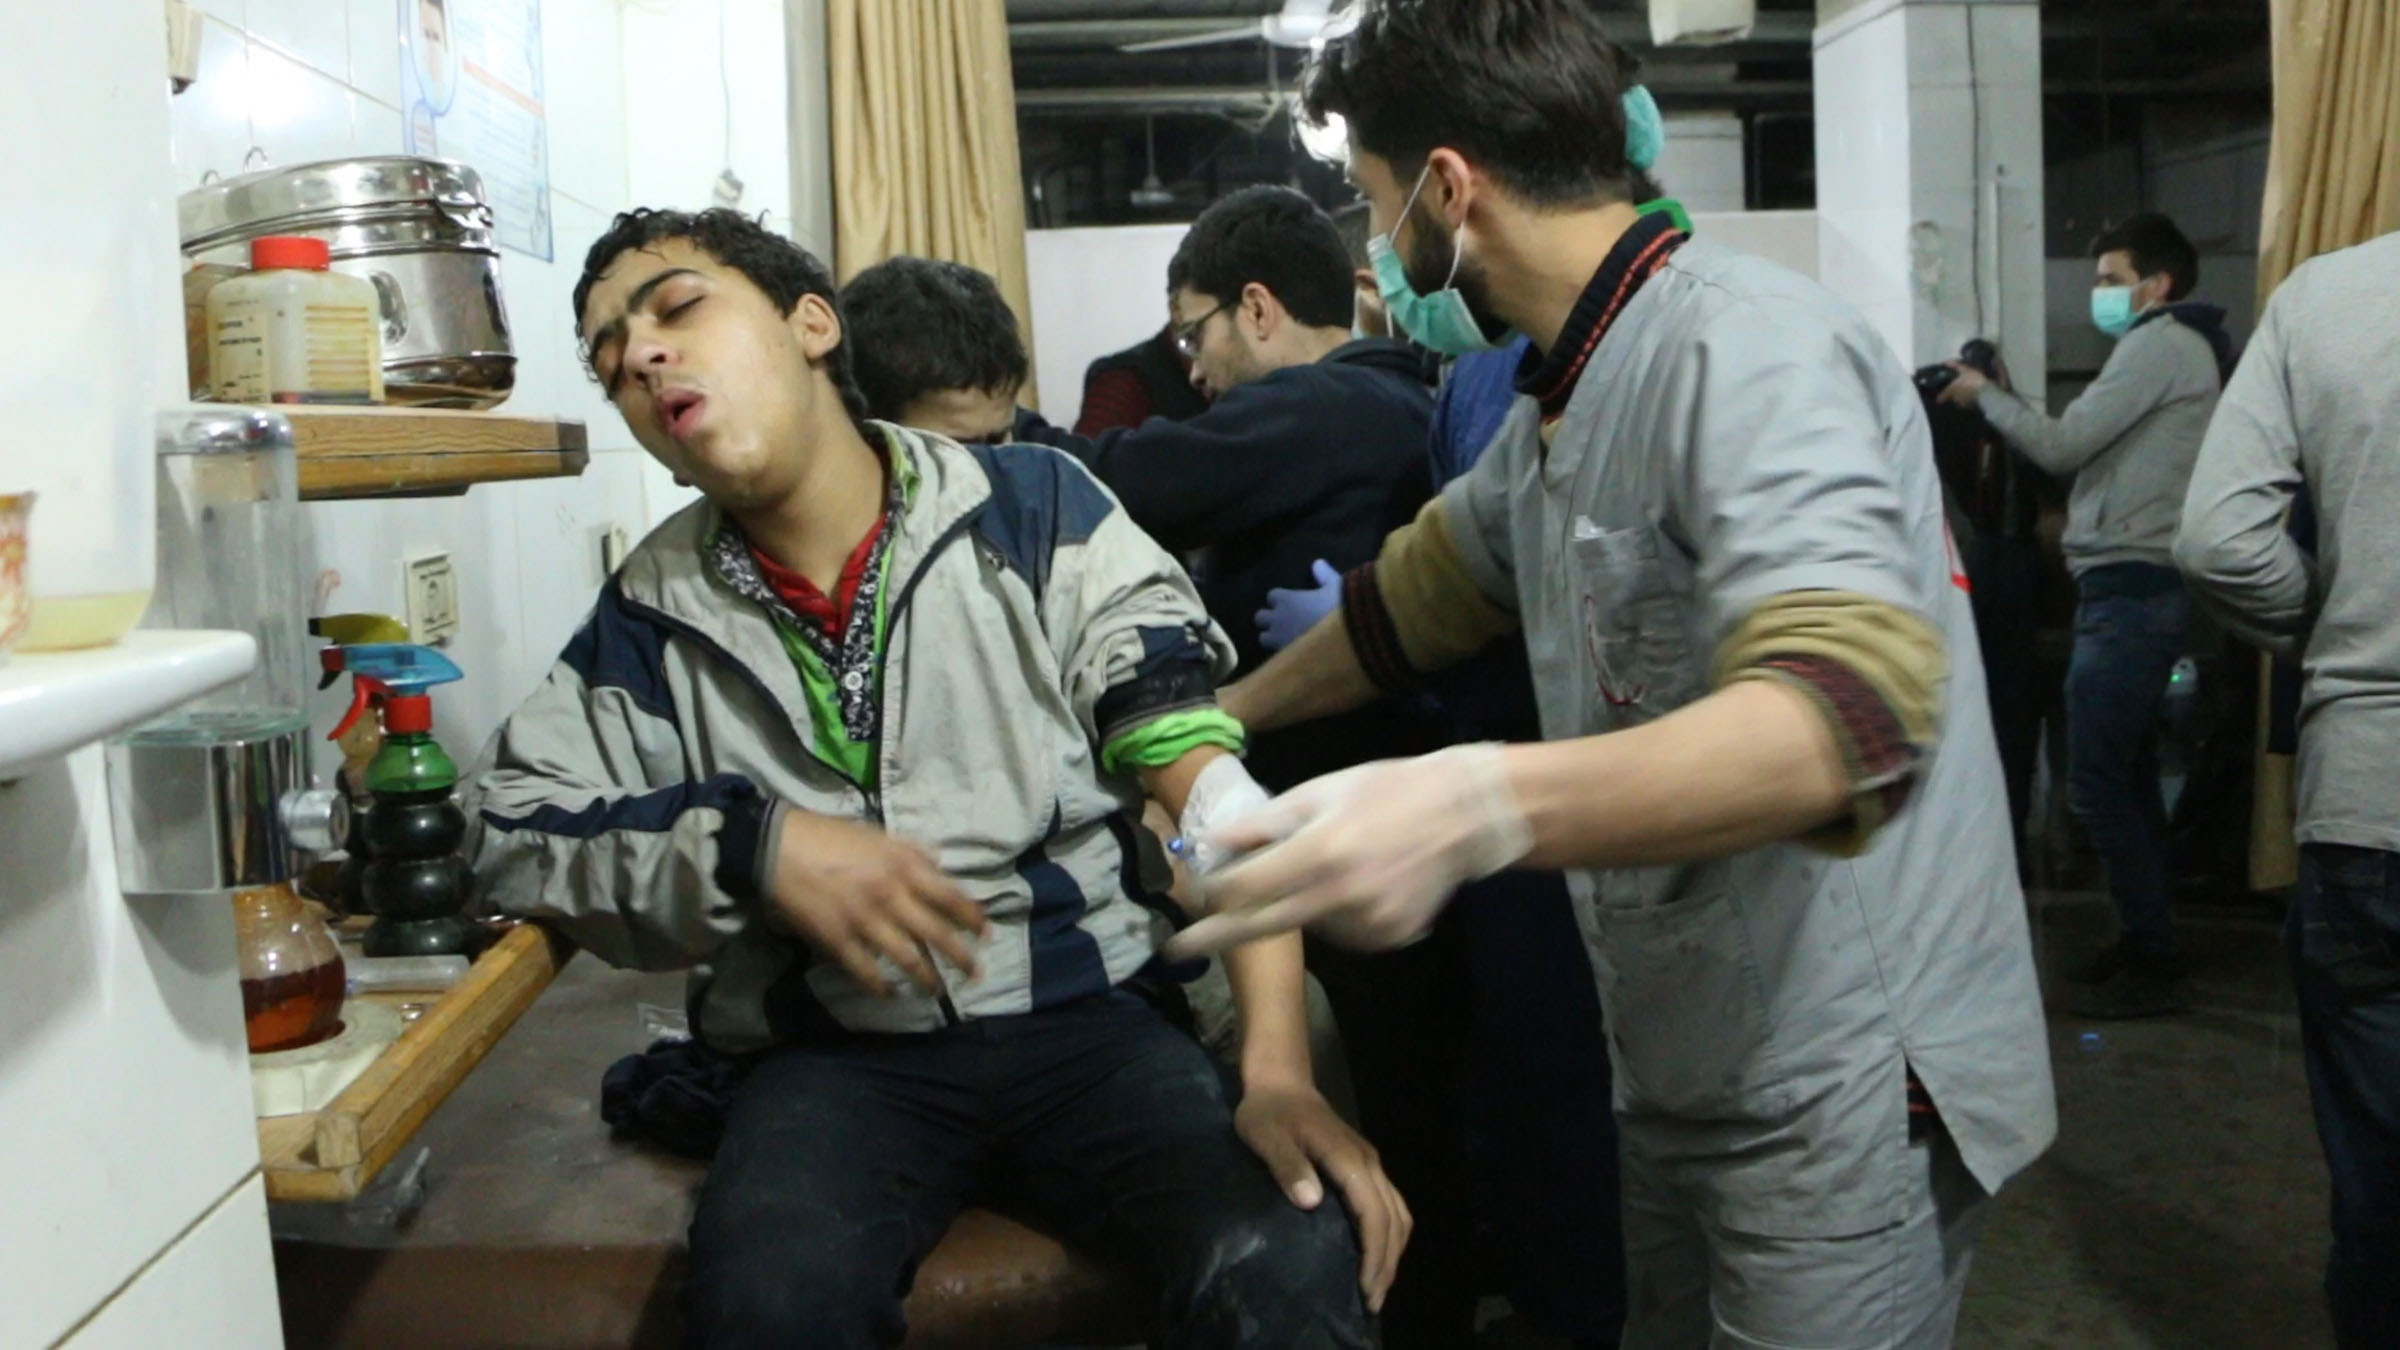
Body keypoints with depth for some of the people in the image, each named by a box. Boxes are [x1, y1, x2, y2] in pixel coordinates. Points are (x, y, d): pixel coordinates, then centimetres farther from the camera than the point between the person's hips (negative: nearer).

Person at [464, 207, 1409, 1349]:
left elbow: (1211, 782, -5)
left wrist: (1278, 1070, -17)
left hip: (1083, 1016, 0)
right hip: (835, 1057, 1)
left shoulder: (1032, 509, 0)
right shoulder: (659, 614, 7)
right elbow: (510, 825, 6)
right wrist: (753, 848, -11)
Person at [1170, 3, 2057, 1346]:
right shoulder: (1563, 396, 8)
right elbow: (1423, 586, 22)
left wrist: (1480, 806, -51)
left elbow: (1854, 705, -37)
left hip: (1846, 1090, -9)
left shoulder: (1747, 349, -23)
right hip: (1679, 1073, 9)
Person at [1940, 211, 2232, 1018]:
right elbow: (2090, 452, 16)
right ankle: (2146, 942, 21)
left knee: (2097, 782, -9)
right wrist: (2002, 406, 9)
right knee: (2128, 775, 14)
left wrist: (1984, 395, 1)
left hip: (2131, 590, -11)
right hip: (2141, 587, 11)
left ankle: (2152, 964, -4)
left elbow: (2062, 446, -14)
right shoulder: (2180, 348, 24)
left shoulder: (2159, 344, -9)